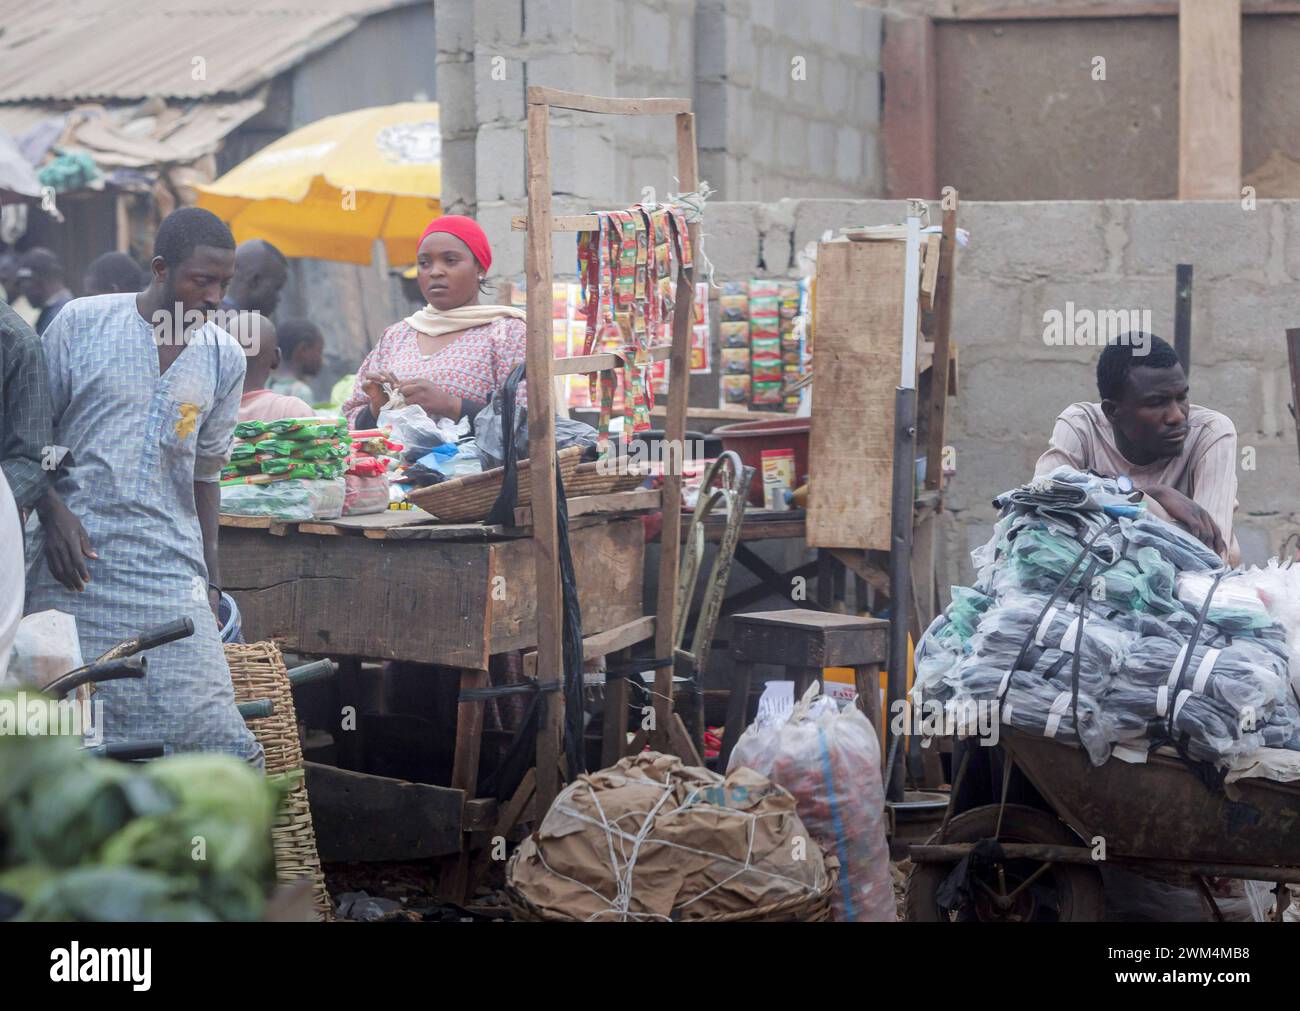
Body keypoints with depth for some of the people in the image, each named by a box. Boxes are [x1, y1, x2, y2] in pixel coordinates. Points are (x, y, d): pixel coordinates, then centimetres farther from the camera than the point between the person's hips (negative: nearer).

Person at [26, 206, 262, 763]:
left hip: (168, 566, 2)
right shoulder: (81, 322, 0)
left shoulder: (225, 358, 9)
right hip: (74, 555, -2)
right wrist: (53, 512, -10)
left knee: (205, 713, -10)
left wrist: (210, 577, 15)